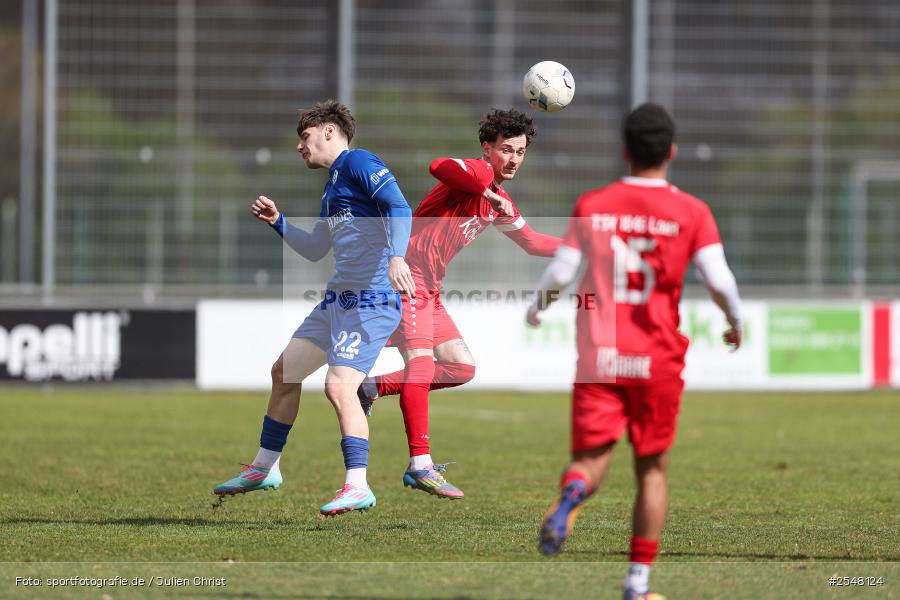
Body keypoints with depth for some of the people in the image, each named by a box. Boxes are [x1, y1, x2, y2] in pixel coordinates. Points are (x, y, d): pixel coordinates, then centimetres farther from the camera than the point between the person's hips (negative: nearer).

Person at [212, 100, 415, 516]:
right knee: (284, 370, 16)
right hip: (338, 297, 11)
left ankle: (358, 487, -19)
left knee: (339, 386, -21)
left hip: (372, 298, -11)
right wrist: (277, 222, 20)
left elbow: (399, 207, -21)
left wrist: (397, 256, -35)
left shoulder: (358, 163, -7)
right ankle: (264, 469, 29)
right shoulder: (332, 185, 22)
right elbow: (314, 250, 30)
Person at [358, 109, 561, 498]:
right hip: (408, 275, -10)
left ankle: (373, 388, 17)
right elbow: (439, 167, -36)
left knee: (462, 369, 10)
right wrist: (488, 193, -29)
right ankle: (421, 466, -24)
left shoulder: (500, 202, 16)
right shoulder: (478, 174, -12)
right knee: (421, 362, -19)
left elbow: (530, 241, 29)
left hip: (429, 290, 10)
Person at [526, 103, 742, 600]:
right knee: (652, 469, 13)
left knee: (589, 459, 2)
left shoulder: (592, 206, 2)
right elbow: (719, 280, -10)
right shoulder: (691, 212, -2)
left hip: (598, 356, 0)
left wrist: (537, 308, 19)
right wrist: (736, 322, 10)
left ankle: (572, 495, -35)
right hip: (658, 360, 0)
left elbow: (560, 271, -2)